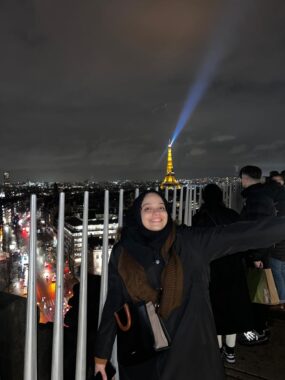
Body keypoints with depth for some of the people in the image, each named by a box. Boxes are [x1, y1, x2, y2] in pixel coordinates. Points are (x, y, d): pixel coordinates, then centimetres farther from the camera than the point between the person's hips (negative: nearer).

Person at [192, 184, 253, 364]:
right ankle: (230, 351, 25)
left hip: (211, 269, -3)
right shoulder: (233, 215, 0)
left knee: (215, 306, 9)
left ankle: (218, 350, 21)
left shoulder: (201, 217, -10)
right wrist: (237, 260, 16)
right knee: (232, 305, 14)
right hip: (233, 268, 3)